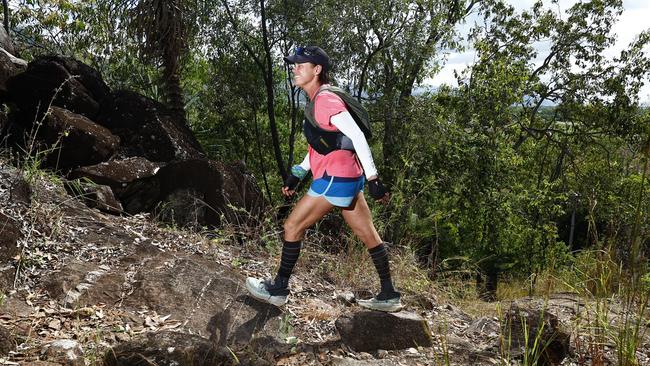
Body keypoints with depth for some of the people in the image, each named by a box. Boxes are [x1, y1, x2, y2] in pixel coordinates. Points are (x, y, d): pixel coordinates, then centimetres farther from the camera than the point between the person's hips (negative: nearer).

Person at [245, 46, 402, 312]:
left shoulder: (326, 99, -15)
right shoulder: (319, 100, 15)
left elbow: (357, 137, -21)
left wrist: (372, 179, -21)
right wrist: (297, 173, 19)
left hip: (335, 180, -10)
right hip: (349, 179, 10)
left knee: (292, 227, 1)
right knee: (368, 235, 13)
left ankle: (278, 290, 14)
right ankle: (389, 296, 23)